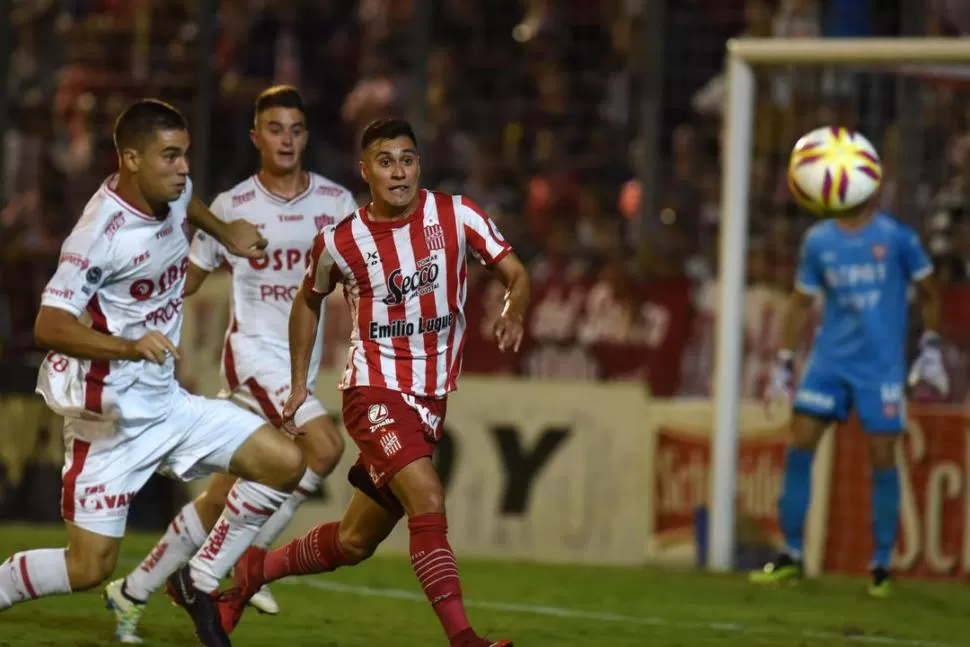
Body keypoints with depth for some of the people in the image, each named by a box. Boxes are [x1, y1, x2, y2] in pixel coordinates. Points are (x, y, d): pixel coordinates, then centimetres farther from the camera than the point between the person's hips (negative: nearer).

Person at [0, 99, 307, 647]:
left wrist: (225, 232, 24)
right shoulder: (102, 231, -24)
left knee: (285, 463, -3)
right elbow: (49, 326, -29)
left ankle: (203, 583, 10)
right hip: (110, 415, -8)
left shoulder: (174, 192, 0)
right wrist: (131, 346, -40)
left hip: (166, 401, 8)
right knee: (89, 568, -7)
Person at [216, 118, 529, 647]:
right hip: (374, 390, -4)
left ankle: (254, 571, 37)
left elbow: (516, 275, -4)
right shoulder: (340, 243, -6)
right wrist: (299, 382, 13)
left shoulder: (456, 216, -5)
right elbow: (308, 301, 14)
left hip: (430, 399, 4)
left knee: (354, 542, 13)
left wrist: (513, 312, -26)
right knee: (428, 499, -27)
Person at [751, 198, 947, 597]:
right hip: (829, 362, 3)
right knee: (799, 447, -6)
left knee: (882, 458, -5)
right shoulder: (818, 240, 5)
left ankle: (882, 566, 7)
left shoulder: (897, 237, -3)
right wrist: (784, 364, 10)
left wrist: (930, 350, 0)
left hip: (881, 366, -3)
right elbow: (801, 302, 13)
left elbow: (930, 293, 7)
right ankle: (791, 556, 4)